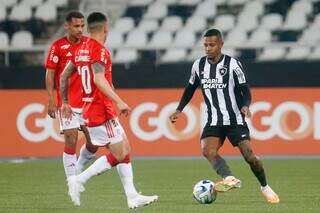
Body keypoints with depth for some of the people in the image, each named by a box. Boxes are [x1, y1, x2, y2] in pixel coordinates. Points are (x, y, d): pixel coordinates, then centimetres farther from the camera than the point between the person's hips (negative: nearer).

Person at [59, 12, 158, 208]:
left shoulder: (81, 50, 13)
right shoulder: (99, 49, -14)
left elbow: (64, 76, 19)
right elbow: (99, 79, -27)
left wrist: (65, 103, 30)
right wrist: (119, 102, -30)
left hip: (91, 109, 10)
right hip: (101, 111, -10)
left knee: (125, 149, 11)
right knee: (119, 155, -5)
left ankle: (132, 196, 9)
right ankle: (79, 181, -6)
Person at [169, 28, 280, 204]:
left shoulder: (233, 65, -9)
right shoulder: (199, 65, 4)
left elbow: (245, 89, -6)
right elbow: (190, 88, 18)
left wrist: (245, 106, -26)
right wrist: (179, 110, 11)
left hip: (235, 120, -3)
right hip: (213, 122, 3)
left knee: (249, 155, -8)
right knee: (207, 151, -25)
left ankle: (265, 187, 15)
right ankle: (229, 179, -39)